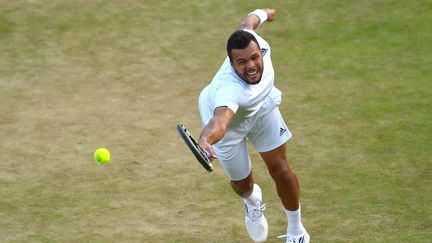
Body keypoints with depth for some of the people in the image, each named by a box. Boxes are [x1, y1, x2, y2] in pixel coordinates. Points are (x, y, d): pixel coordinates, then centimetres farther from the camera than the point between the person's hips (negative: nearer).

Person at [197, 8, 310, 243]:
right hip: (230, 120, -4)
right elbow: (219, 120, -70)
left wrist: (263, 13, 14)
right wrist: (205, 140, -92)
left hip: (261, 106, 4)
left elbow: (248, 21, -9)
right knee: (241, 183, 11)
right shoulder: (229, 89, -50)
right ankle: (252, 201, 53)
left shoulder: (255, 42, -34)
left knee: (280, 171, 2)